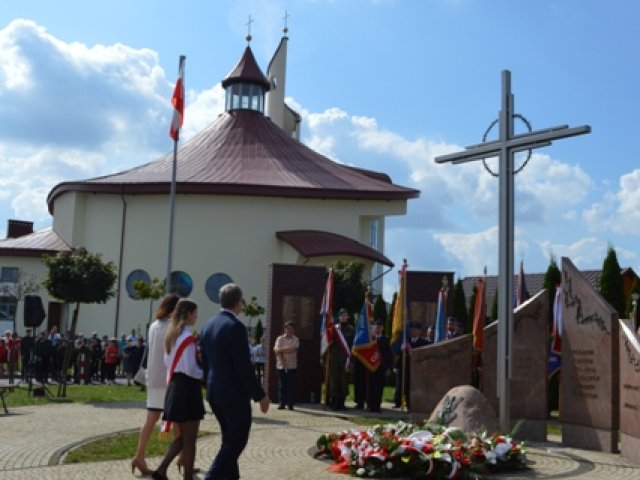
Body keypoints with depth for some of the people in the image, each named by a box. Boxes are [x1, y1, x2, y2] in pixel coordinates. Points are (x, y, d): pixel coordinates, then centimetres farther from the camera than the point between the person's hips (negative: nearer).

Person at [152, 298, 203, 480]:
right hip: (187, 387, -9)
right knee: (190, 438, 1)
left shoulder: (172, 335, 11)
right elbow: (191, 369, -18)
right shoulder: (188, 337, -15)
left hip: (174, 385, 9)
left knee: (181, 436, 16)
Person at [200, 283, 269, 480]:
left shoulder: (208, 325, 8)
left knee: (230, 440, 18)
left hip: (215, 393, 9)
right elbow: (244, 367, -19)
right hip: (234, 394, -9)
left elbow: (205, 362, 13)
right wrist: (260, 395, -12)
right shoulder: (235, 326, -18)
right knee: (236, 441, -1)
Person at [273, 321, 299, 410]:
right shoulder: (280, 339, 7)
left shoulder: (295, 339, 5)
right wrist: (283, 362, -12)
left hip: (292, 366, -1)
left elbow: (292, 349, -12)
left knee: (291, 385, -1)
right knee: (281, 385, 1)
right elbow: (277, 351, -3)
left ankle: (290, 404, 2)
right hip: (281, 366, 1)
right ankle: (282, 403, 6)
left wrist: (280, 349, -7)